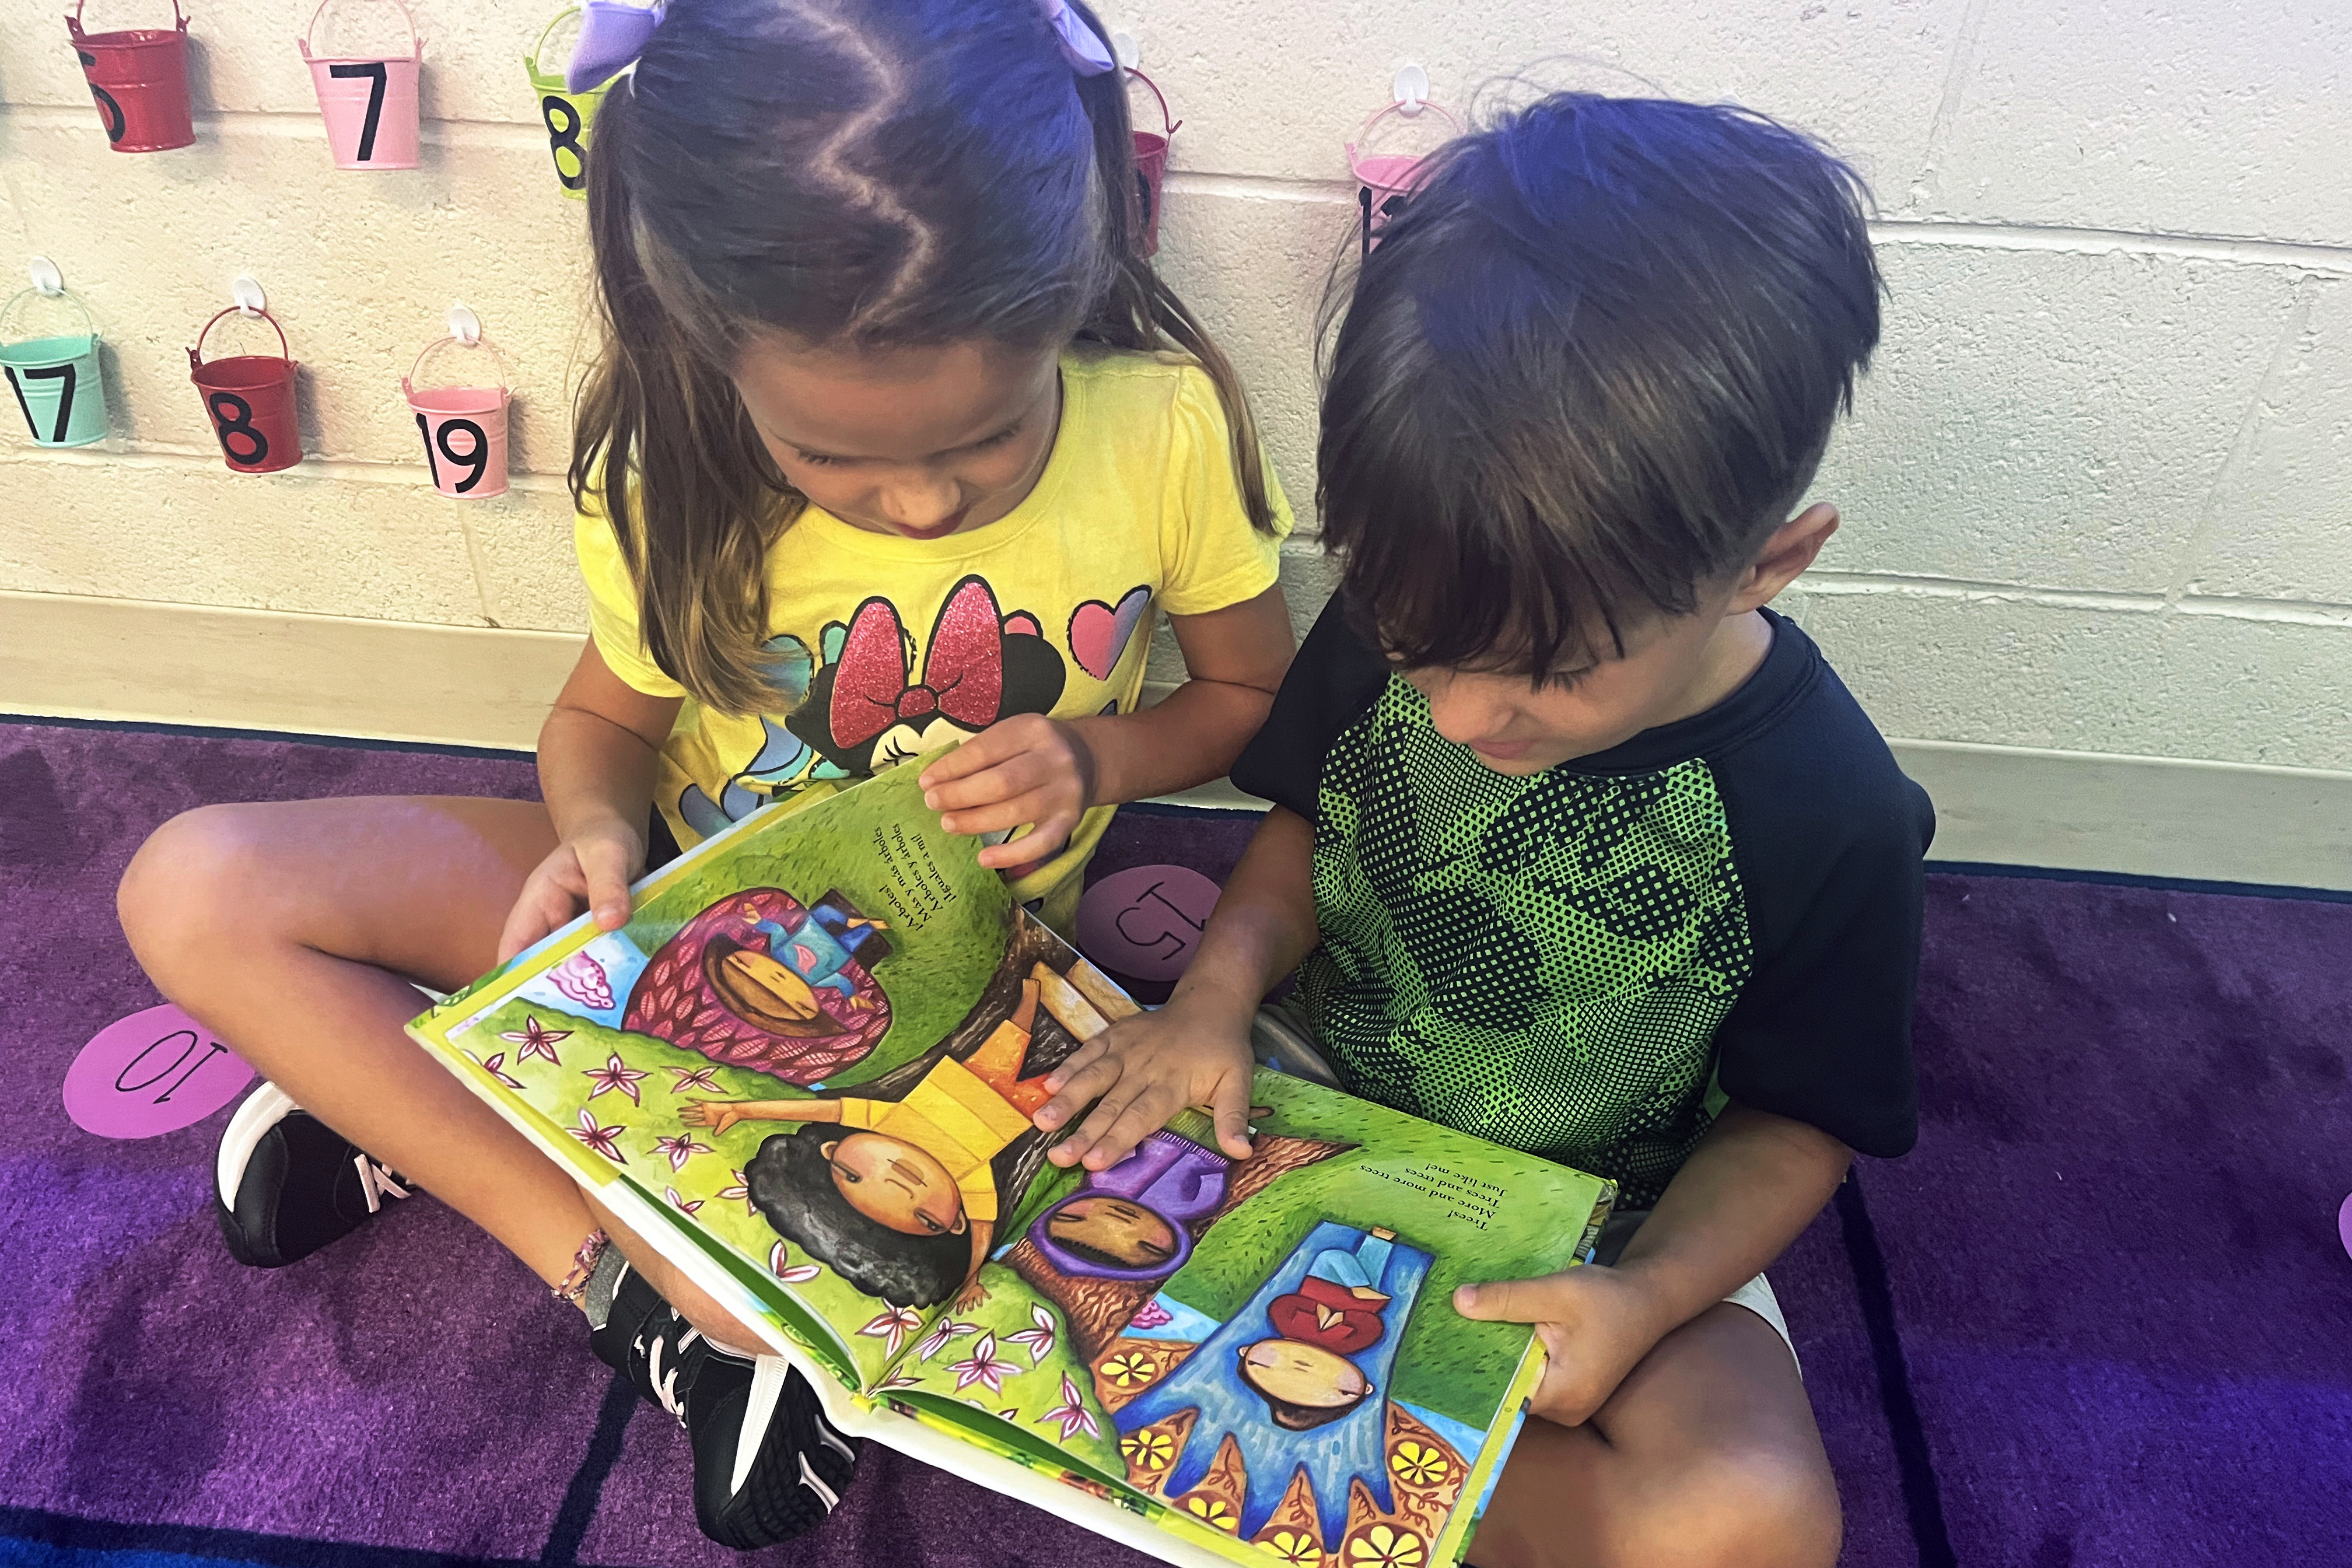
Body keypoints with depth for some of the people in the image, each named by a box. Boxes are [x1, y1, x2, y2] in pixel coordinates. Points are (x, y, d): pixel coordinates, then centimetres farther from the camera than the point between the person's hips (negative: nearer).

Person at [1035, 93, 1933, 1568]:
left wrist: (1650, 1295, -24)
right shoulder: (1402, 626, -15)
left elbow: (1795, 1117, -7)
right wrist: (1223, 982, -17)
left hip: (1599, 1218, -2)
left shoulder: (1834, 818, -21)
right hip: (1313, 1101, 3)